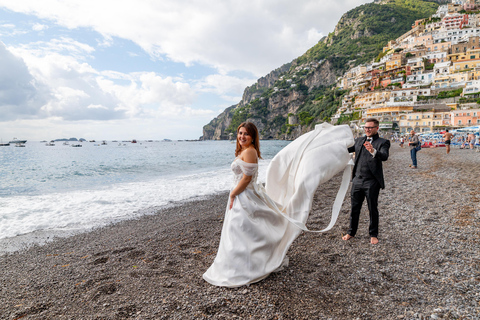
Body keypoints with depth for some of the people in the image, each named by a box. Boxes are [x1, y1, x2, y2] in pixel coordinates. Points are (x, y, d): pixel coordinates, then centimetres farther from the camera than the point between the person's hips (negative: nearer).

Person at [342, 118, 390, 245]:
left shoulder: (383, 142, -4)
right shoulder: (359, 140, 12)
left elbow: (384, 157, -22)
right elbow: (347, 149, 20)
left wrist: (373, 151, -42)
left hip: (372, 182, -4)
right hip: (357, 180, 4)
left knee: (373, 209, 8)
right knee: (354, 208, 13)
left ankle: (373, 235, 25)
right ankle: (351, 232, 28)